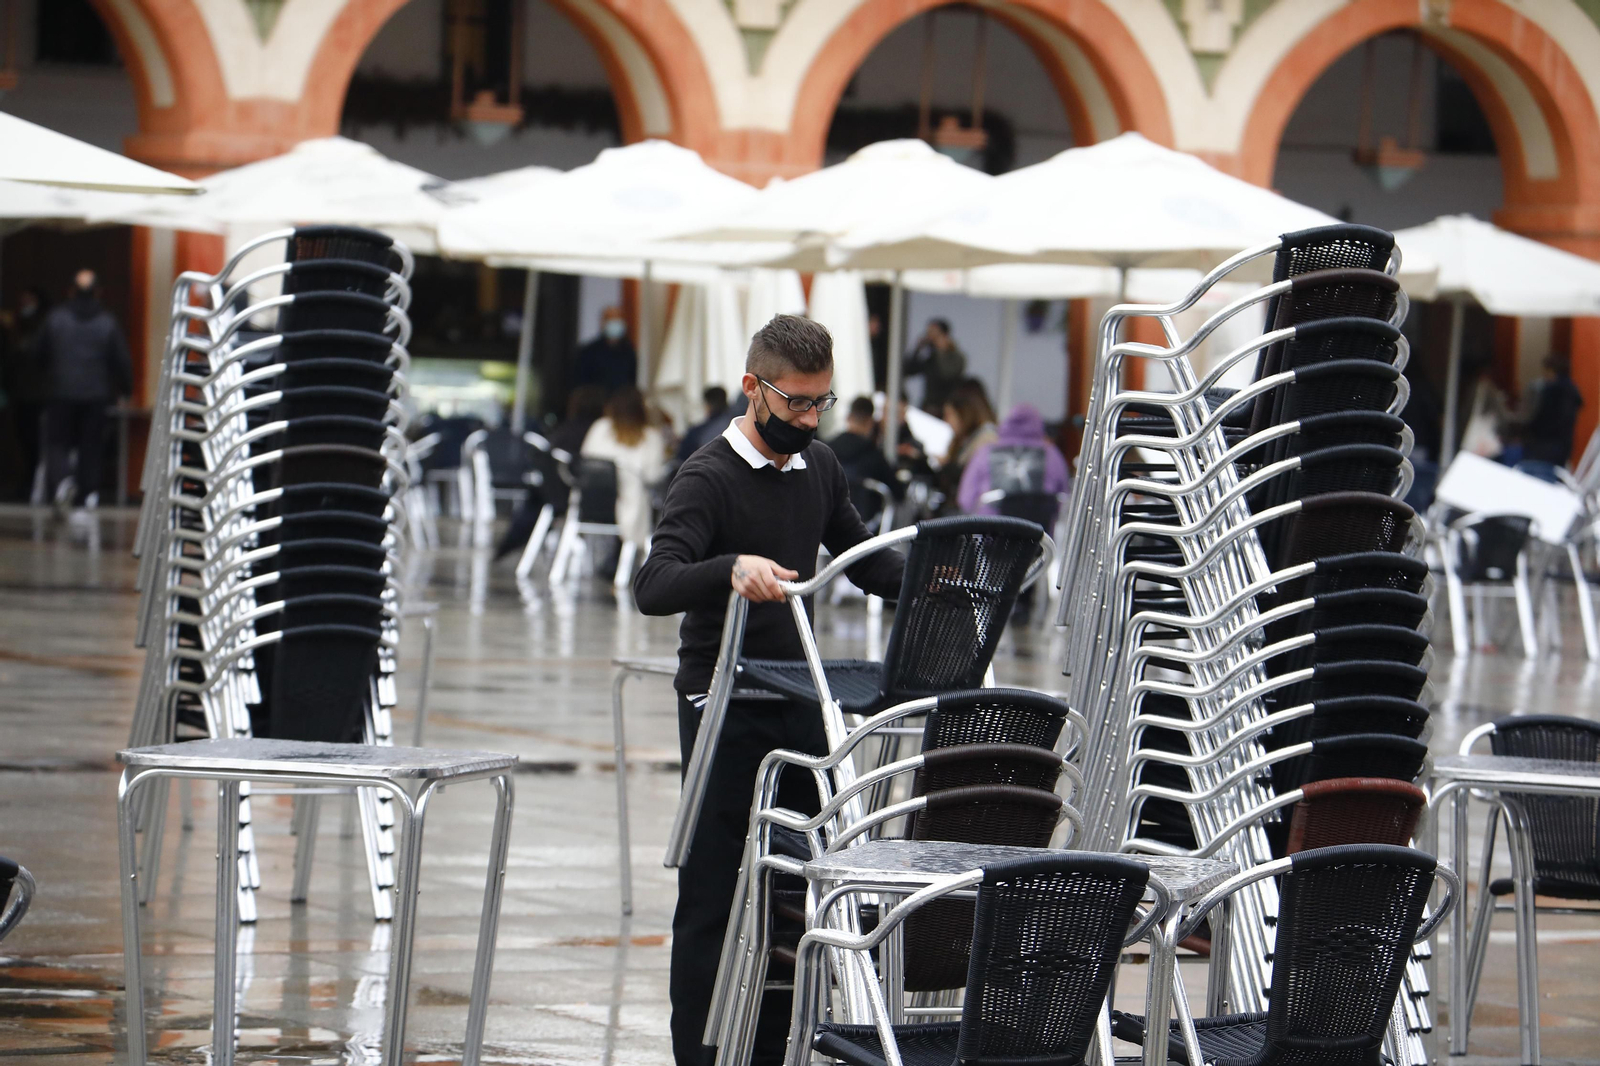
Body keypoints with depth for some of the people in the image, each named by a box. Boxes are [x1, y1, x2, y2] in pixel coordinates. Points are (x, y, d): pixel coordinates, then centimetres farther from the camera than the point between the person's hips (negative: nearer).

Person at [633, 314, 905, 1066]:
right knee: (714, 895, -3)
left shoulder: (820, 469, 10)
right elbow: (653, 587, -26)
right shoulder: (709, 480, -12)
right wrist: (731, 568, -44)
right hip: (725, 703, -6)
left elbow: (864, 560, 24)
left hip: (797, 699, 6)